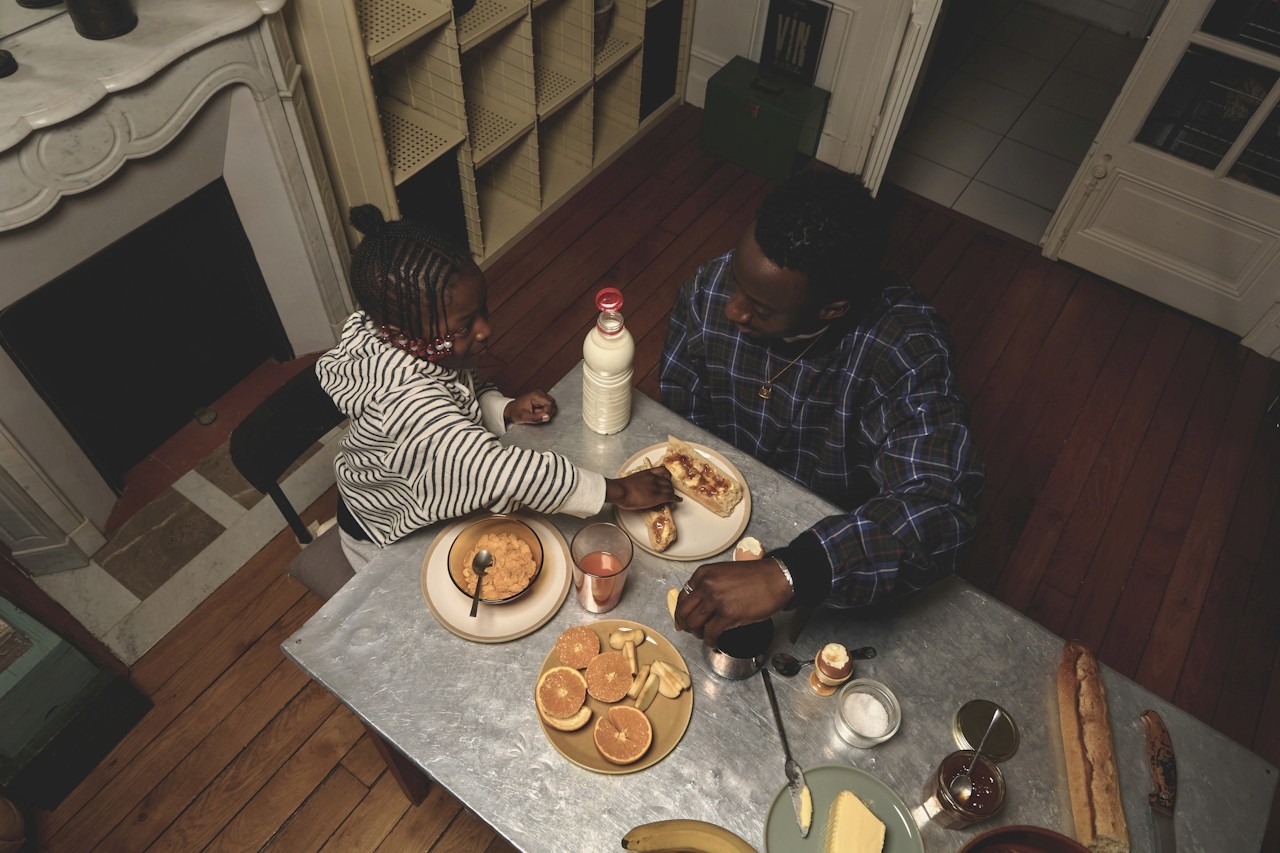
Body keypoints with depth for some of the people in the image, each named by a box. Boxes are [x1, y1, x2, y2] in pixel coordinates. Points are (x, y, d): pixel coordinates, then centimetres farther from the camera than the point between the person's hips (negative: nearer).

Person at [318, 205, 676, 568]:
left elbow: (458, 391, 3)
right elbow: (492, 471, -51)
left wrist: (506, 409, -18)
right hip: (388, 537, -6)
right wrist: (616, 491, -46)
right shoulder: (408, 400, -44)